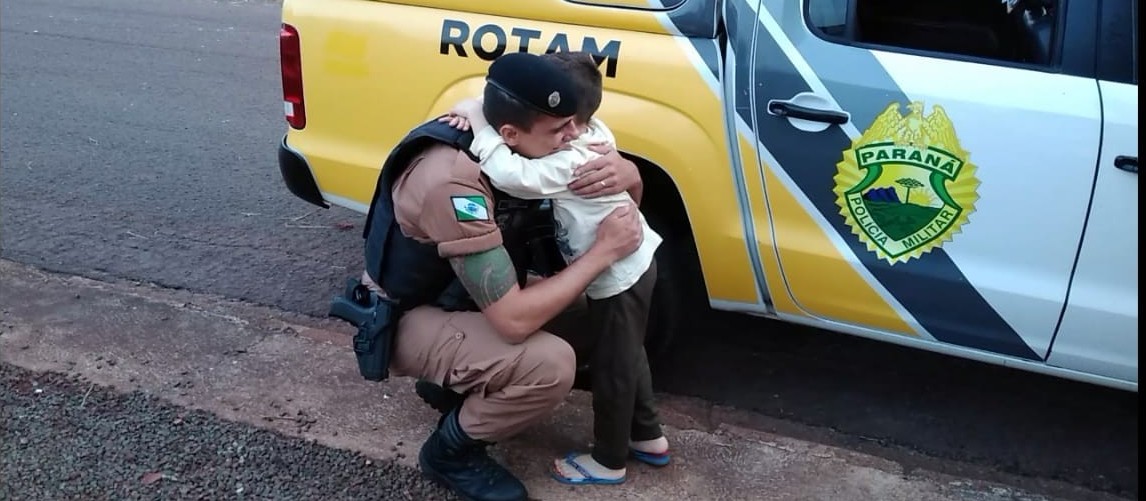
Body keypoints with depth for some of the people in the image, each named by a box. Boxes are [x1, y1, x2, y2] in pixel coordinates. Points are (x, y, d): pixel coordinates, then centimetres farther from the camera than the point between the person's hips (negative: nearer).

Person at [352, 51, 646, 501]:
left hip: (459, 295, 8)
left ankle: (456, 382, 13)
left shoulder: (524, 147, -11)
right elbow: (513, 320, -36)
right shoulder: (453, 182, -36)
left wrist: (624, 173, -25)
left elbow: (630, 182, 1)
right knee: (551, 364, -27)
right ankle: (451, 450, -2)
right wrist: (603, 252, -28)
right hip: (407, 319, -8)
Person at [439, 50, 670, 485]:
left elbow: (515, 176, -43)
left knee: (611, 366, 7)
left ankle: (608, 461, 25)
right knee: (626, 357, 24)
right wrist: (482, 115, -17)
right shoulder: (593, 132, -2)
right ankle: (648, 437, 39)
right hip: (632, 265, 10)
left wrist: (480, 124, -32)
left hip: (619, 277, -10)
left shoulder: (572, 163, -30)